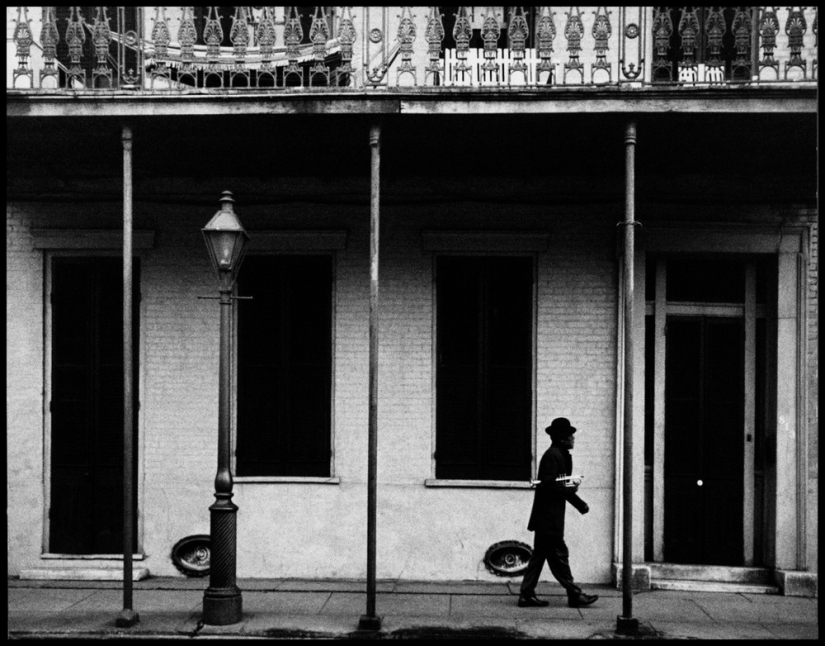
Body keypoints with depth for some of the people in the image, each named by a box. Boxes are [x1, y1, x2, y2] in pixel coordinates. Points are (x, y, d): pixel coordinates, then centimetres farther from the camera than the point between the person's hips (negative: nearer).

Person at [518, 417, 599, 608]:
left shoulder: (561, 455, 17)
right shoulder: (552, 455, -14)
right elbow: (549, 485, -20)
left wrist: (571, 485, -3)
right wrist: (570, 487, -15)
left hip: (547, 518, 10)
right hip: (549, 516, -10)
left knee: (539, 555, 10)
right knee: (558, 555, -4)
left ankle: (527, 595, 12)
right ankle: (574, 594, 0)